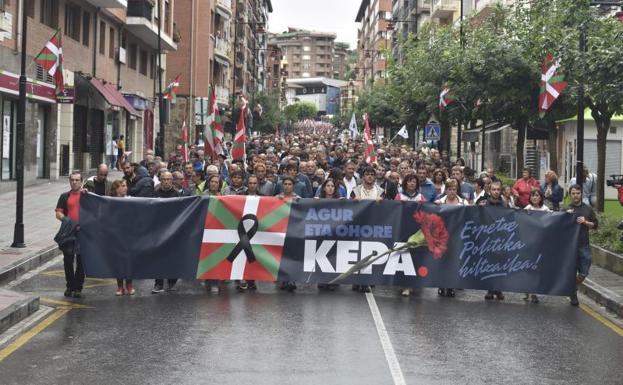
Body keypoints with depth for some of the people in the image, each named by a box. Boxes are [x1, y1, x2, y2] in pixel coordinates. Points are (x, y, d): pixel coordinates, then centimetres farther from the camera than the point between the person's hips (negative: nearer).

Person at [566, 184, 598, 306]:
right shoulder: (566, 209, 0)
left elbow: (595, 225, 9)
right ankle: (573, 293, 24)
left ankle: (574, 289, 28)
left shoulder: (588, 208, 6)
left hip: (584, 245, 2)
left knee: (583, 273, 3)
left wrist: (585, 222, -9)